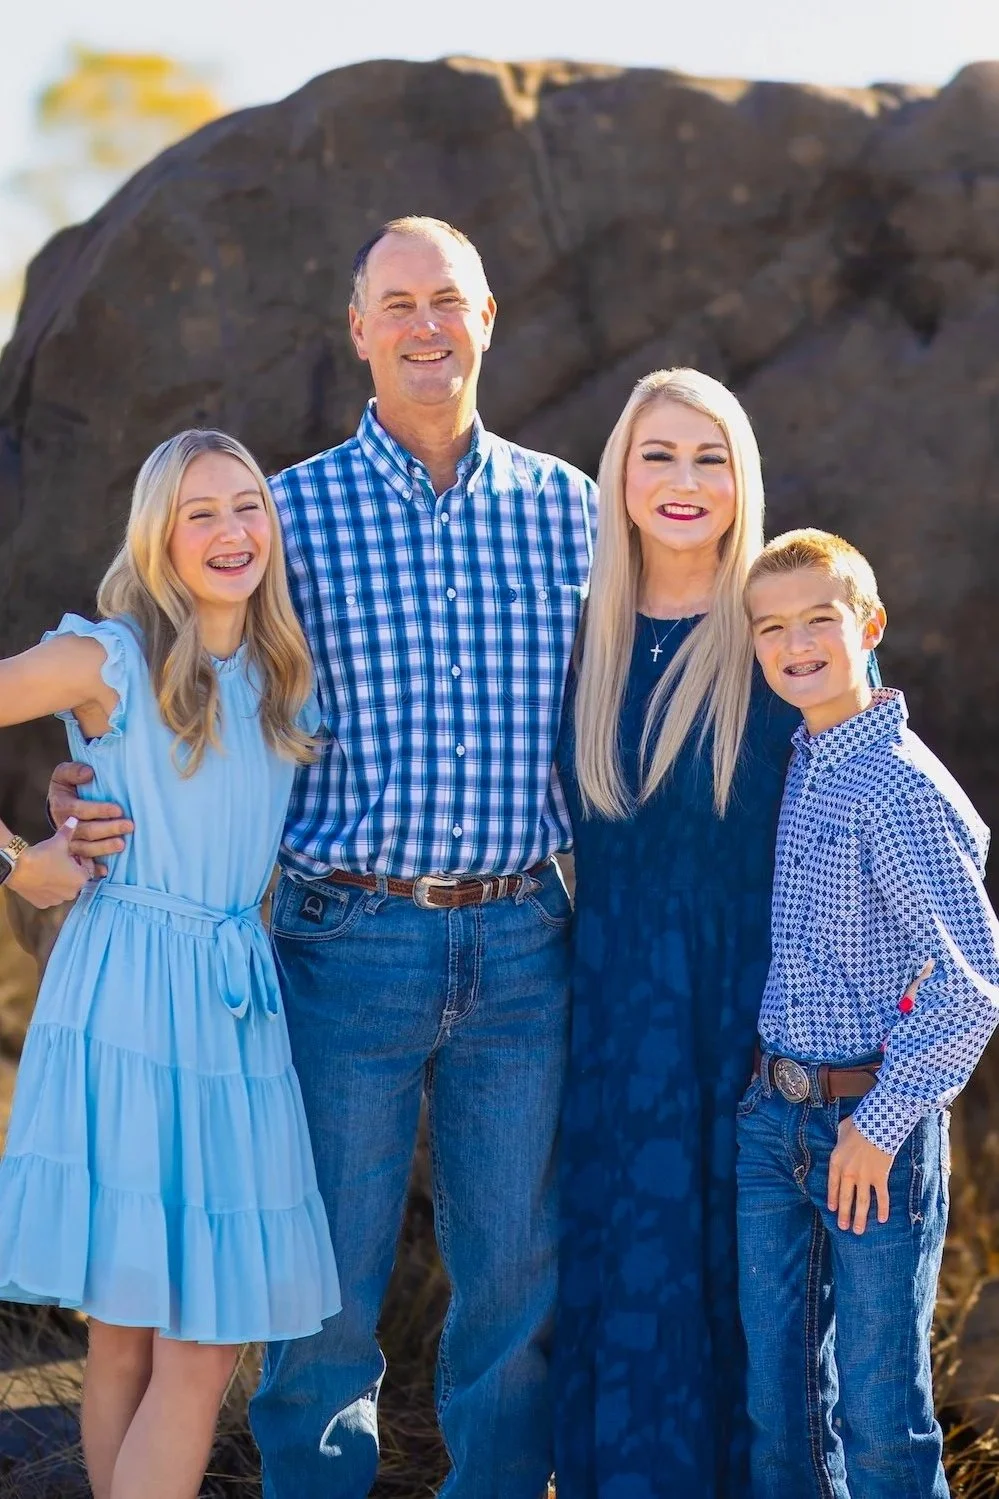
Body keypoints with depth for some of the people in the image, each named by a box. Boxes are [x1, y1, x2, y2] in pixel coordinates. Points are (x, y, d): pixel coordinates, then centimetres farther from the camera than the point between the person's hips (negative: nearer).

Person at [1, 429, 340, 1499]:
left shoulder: (284, 674, 11)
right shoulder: (108, 660, -6)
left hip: (236, 1006, 5)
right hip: (127, 997, -5)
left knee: (204, 1342, 6)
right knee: (130, 1338, -2)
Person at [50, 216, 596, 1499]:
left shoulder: (561, 506, 8)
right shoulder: (294, 510, 1)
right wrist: (105, 805, -12)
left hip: (521, 945, 2)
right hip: (349, 943, -2)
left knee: (518, 1270, 10)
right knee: (331, 1276, 5)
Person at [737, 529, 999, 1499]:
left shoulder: (901, 784, -15)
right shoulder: (789, 769, 7)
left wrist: (879, 1126, -17)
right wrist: (765, 1093, 11)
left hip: (872, 1121, -7)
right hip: (770, 1118, 7)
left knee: (880, 1412, 4)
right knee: (775, 1401, 14)